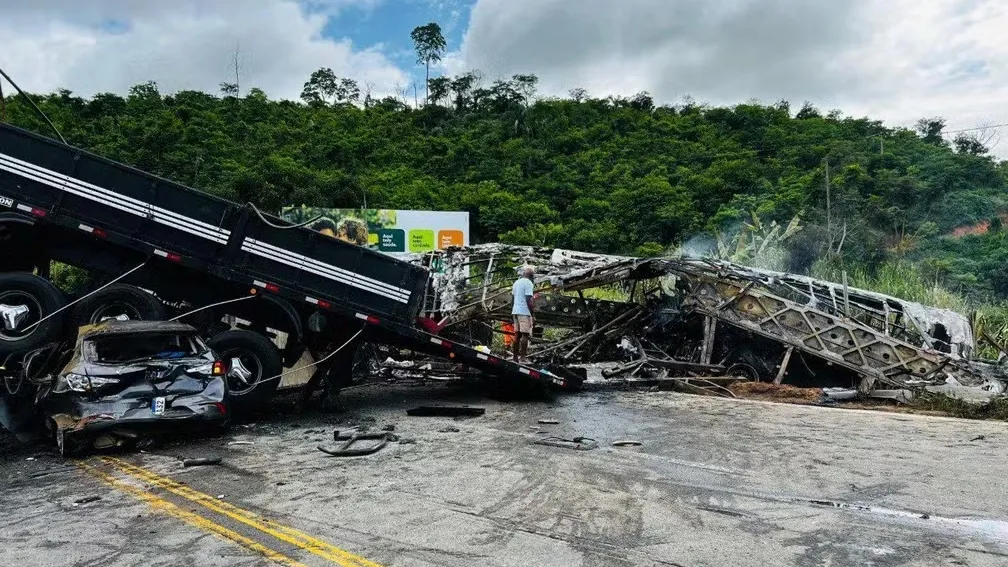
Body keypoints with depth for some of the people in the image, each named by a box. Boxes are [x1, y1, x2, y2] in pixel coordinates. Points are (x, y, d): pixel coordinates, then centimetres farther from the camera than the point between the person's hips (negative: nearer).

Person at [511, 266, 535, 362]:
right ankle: (522, 358, -10)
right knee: (525, 335, -6)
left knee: (517, 334, 10)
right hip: (524, 312, -8)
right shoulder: (528, 283, -9)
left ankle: (515, 357, 11)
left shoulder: (516, 282, 16)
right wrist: (533, 315, -14)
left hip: (515, 311, 8)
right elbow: (529, 300, -16)